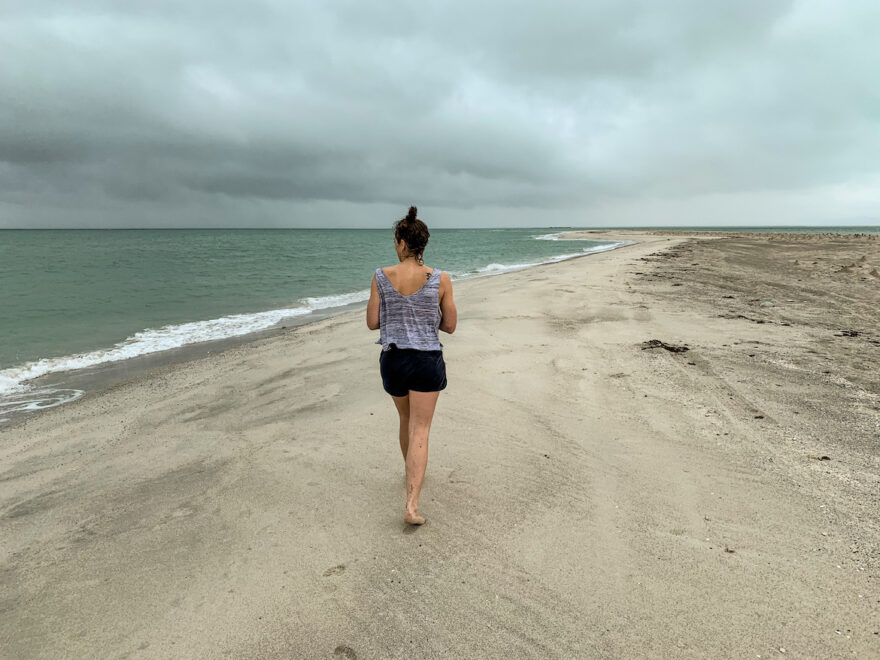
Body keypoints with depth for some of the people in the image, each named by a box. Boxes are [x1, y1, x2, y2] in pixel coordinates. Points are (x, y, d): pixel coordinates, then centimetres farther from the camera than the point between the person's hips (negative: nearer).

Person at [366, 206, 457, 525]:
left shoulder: (381, 276, -7)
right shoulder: (440, 279, -8)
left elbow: (372, 322, -2)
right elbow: (450, 326, -1)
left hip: (392, 360, 2)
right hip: (427, 361, -2)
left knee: (407, 418, 26)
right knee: (420, 431, 2)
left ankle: (412, 471, 48)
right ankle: (411, 505, -7)